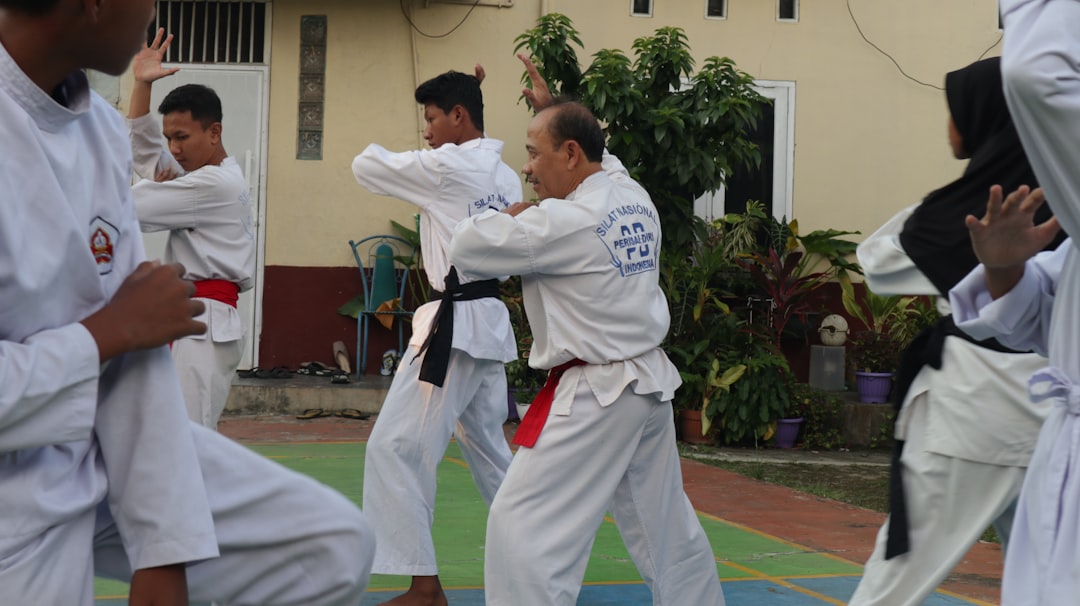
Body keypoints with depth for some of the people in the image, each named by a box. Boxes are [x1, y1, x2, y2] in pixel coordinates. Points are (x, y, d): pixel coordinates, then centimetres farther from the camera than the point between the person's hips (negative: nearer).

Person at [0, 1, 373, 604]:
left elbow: (138, 340, -3)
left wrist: (162, 552, -7)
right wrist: (109, 331, -14)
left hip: (107, 448, 7)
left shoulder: (101, 127, 0)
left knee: (335, 548, 2)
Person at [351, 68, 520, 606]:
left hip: (455, 325, -9)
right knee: (488, 446, 20)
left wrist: (381, 149, 17)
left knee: (396, 447, -8)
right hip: (490, 320, 9)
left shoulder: (447, 166, -14)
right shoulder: (504, 176, 12)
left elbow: (366, 166, -5)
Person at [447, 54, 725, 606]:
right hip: (650, 384, 9)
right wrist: (551, 109, 37)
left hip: (595, 396, -9)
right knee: (666, 524, 21)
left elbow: (468, 248, -11)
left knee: (525, 526, -8)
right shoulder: (635, 198, 6)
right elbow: (596, 157, 30)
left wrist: (511, 218, 7)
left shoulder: (562, 222, -18)